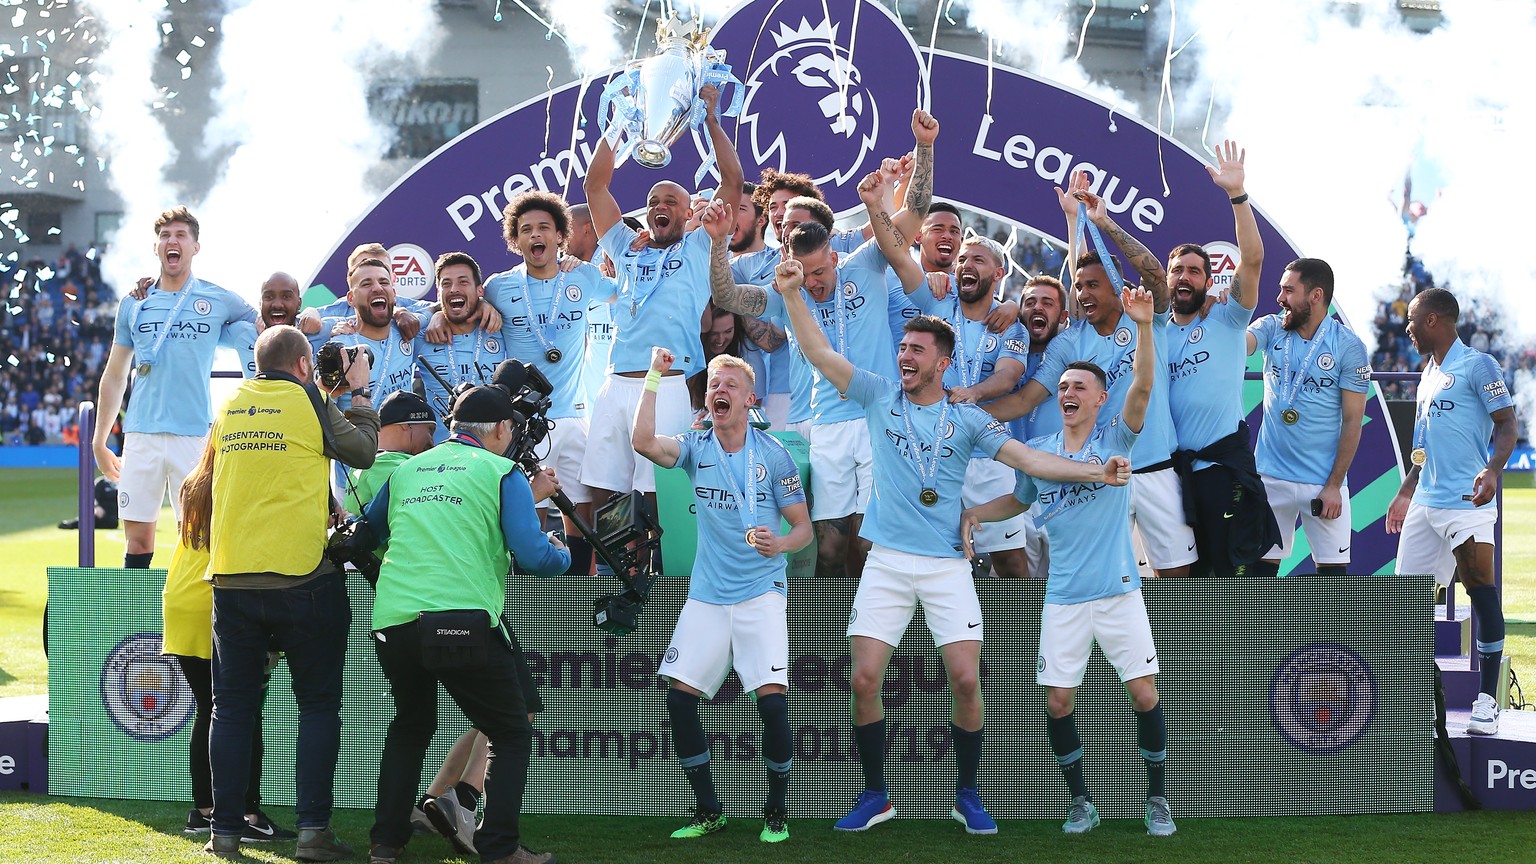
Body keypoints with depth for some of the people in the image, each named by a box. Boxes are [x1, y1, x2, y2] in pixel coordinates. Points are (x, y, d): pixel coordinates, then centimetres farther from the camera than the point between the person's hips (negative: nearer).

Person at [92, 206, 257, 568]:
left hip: (196, 435, -2)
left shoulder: (220, 301, 5)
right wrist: (99, 442, 15)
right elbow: (114, 376, 16)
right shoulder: (133, 304, 11)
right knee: (138, 539, 1)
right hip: (141, 434, 2)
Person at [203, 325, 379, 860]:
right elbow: (362, 451, 2)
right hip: (301, 577, -4)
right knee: (319, 707, 5)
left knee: (232, 709, 9)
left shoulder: (230, 407, 9)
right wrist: (359, 392, 17)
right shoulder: (307, 400, -5)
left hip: (232, 579, 4)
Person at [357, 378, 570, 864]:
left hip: (393, 623, 5)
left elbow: (364, 536, 31)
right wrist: (562, 555, 18)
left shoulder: (405, 471, 19)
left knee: (410, 727, 27)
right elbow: (532, 556, -5)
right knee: (511, 734, 9)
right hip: (464, 620, -5)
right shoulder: (502, 473, 4)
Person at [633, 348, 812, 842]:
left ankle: (777, 812, 4)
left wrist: (781, 543, -23)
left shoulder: (773, 454, -4)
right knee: (679, 697, -5)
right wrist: (654, 376, -20)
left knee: (772, 700, -16)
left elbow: (803, 528, -1)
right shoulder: (697, 447, 2)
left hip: (760, 594, -3)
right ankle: (707, 811, 11)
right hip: (706, 596, 3)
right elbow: (643, 442, -18)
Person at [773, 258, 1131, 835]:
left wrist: (1096, 473, -15)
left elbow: (1029, 459, -3)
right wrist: (793, 295, -14)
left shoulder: (966, 418, 4)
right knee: (865, 680, -5)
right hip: (886, 563, 1)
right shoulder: (879, 395, 6)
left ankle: (967, 794, 10)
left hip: (947, 566, -1)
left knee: (966, 680, -9)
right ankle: (875, 797, 11)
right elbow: (820, 354, -1)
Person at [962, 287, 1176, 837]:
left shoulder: (1116, 438, -1)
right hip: (1064, 595, 3)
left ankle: (1157, 800, 10)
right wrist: (974, 513, 7)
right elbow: (1018, 501, 25)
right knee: (1058, 702, 0)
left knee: (1144, 694, -6)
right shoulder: (1038, 451, 8)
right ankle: (1081, 803, 16)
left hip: (1118, 589, -3)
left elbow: (1143, 387, -18)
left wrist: (1144, 326, -31)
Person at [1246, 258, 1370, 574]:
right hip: (1271, 475, 3)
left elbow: (1352, 421, -6)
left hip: (1323, 482, -3)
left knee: (1333, 570, 1)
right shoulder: (1271, 329, 2)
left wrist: (1334, 485, -9)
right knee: (1262, 562, 5)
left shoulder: (1349, 346, -7)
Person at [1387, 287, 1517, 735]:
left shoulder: (1477, 365, -5)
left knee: (1481, 591, -10)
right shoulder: (1429, 373, 20)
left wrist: (1492, 469, -27)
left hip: (1467, 502, -9)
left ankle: (1487, 701, -8)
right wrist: (1405, 493, 30)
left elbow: (1507, 426, -11)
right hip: (1424, 504, 9)